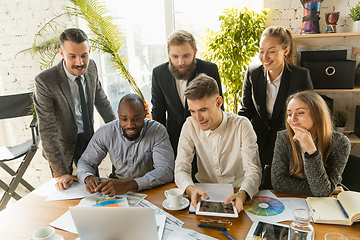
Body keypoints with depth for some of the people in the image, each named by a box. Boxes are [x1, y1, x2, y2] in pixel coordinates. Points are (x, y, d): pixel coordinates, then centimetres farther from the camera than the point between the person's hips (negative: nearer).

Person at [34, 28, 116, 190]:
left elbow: (100, 99, 6)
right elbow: (47, 131, -26)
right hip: (62, 145, -4)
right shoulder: (44, 81, -26)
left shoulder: (91, 67, -10)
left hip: (88, 139, 4)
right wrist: (60, 172, -27)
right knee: (64, 190, 11)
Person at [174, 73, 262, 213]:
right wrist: (190, 189, -32)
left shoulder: (242, 125, -13)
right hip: (204, 193, 2)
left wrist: (242, 194, -37)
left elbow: (253, 170, -15)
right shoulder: (190, 126, -8)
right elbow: (181, 167, -10)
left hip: (236, 193, -1)